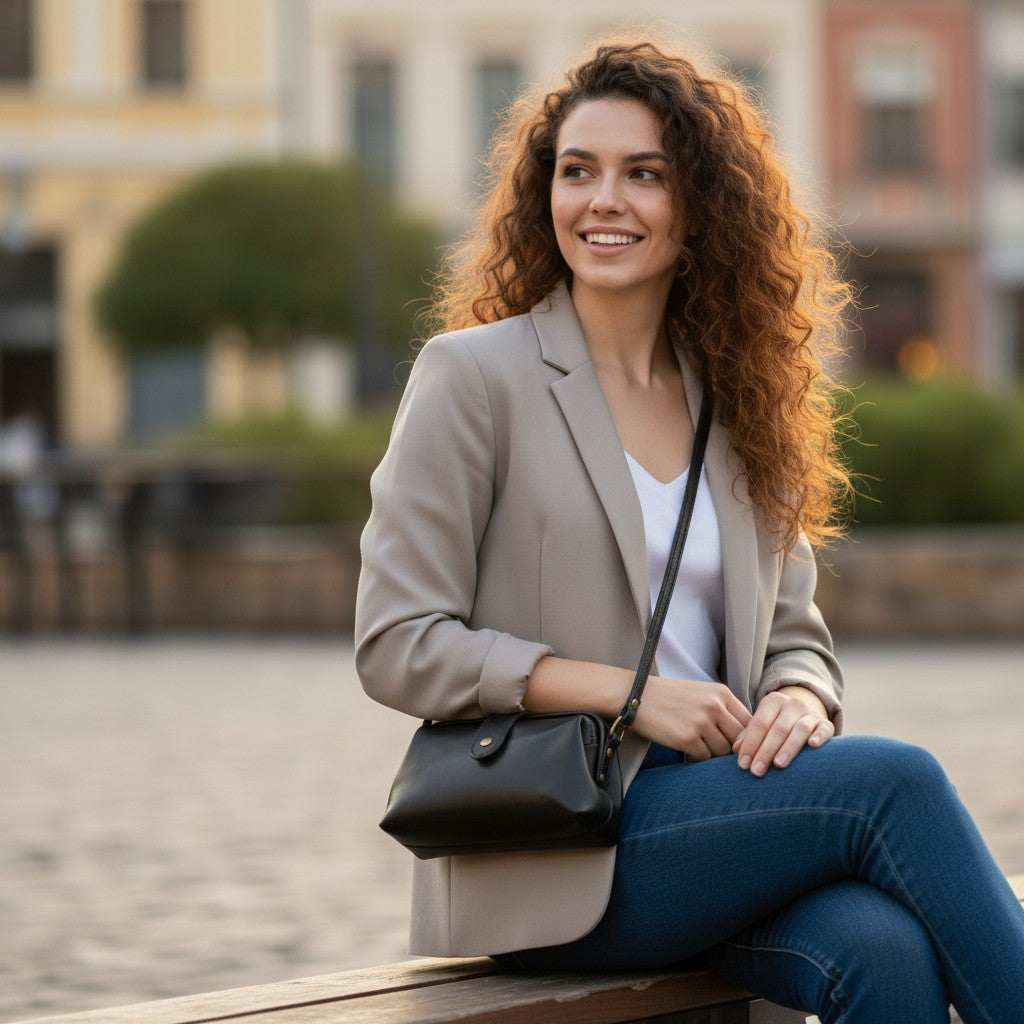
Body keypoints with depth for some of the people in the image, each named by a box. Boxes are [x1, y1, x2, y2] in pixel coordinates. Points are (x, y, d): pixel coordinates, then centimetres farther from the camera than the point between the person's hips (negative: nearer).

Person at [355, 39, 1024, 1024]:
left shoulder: (734, 403, 17)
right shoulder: (474, 375, 1)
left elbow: (795, 637, 19)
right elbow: (398, 647, -5)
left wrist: (797, 701, -7)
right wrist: (632, 692, -12)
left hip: (721, 809, 5)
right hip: (551, 850, -4)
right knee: (892, 780, -26)